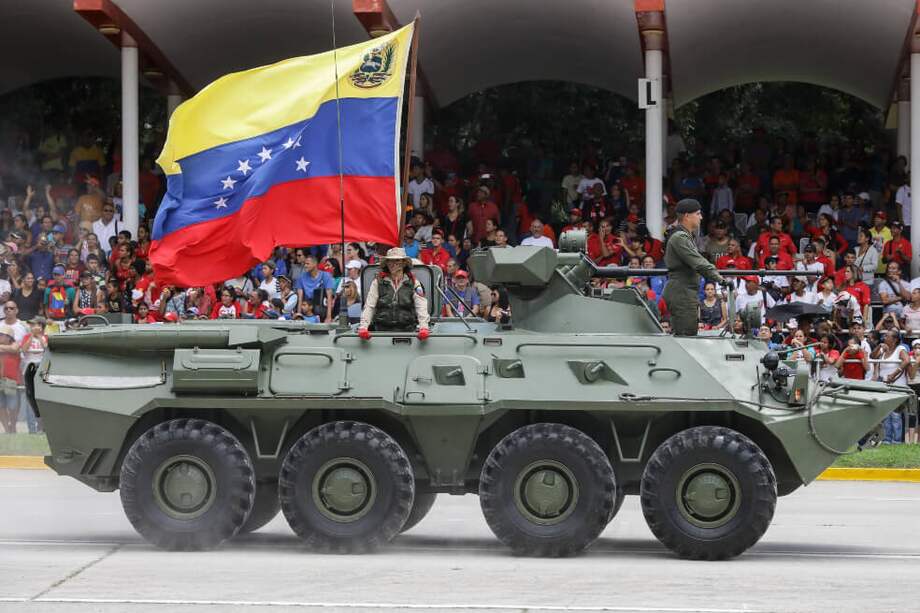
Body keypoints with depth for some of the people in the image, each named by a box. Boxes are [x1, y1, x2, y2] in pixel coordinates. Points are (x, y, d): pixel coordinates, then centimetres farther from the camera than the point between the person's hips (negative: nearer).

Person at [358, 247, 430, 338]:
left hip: (406, 330, 0)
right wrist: (363, 327, -7)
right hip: (382, 330, 0)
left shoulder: (413, 283, 9)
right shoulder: (377, 282, 10)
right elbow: (369, 307, 5)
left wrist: (423, 327, -13)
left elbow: (421, 307, 2)